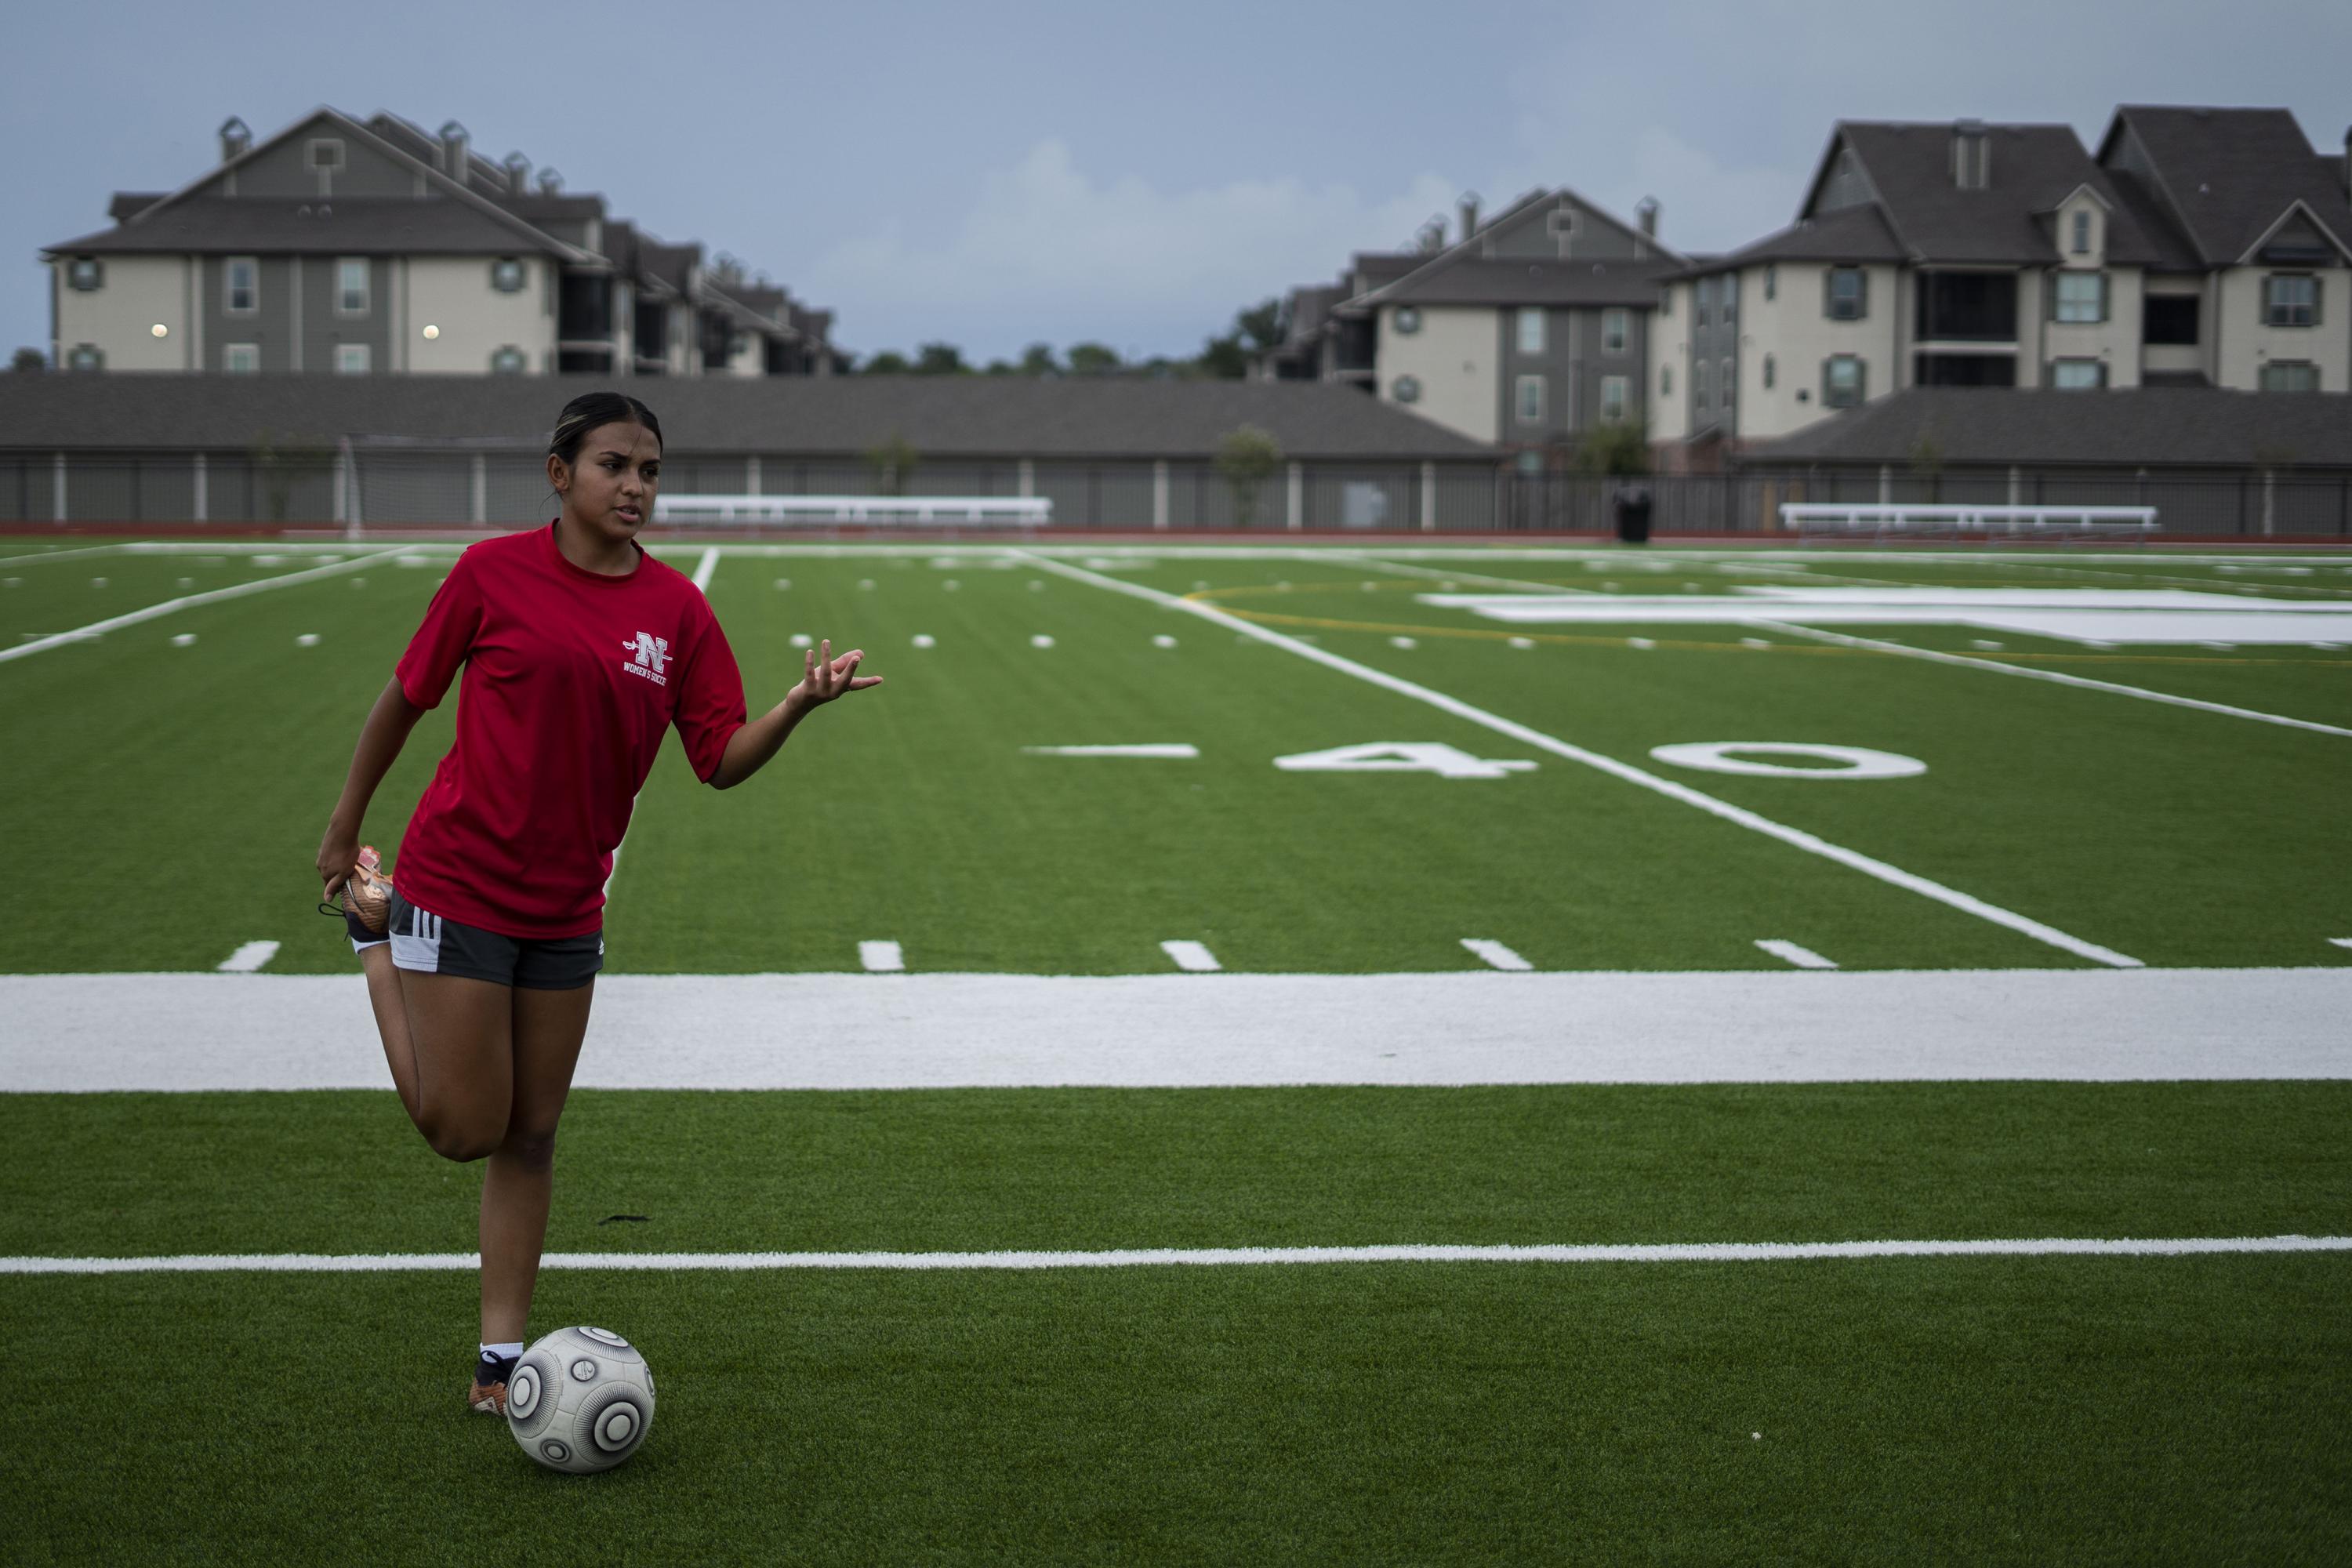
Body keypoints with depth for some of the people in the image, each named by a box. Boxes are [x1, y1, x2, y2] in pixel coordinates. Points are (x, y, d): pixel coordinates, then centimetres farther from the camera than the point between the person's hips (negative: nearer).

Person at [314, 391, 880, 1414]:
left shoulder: (675, 608, 1)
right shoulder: (494, 572, -10)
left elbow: (722, 760, -1)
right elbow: (406, 698, 1)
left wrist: (800, 704, -20)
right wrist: (344, 829, 9)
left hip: (567, 907, 4)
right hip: (458, 886, -4)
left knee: (530, 1140, 9)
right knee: (465, 1130, 1)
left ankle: (499, 1365, 19)